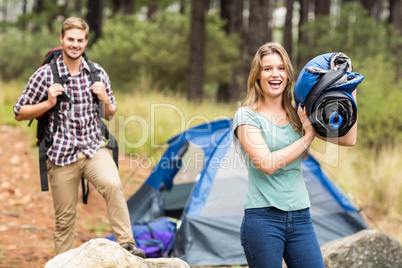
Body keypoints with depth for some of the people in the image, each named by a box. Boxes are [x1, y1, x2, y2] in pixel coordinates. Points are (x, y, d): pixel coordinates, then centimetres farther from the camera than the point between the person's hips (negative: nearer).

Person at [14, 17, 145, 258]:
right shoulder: (45, 75, -5)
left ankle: (126, 245, -23)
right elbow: (20, 113, 1)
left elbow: (110, 115, 16)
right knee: (65, 217, 4)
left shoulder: (98, 73, 4)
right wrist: (48, 104, -16)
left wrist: (105, 99, -7)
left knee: (113, 184, -28)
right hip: (61, 154, -1)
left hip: (94, 148, 1)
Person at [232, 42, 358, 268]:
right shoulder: (247, 116, -3)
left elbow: (348, 139, 4)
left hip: (301, 218, 5)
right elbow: (267, 164, -17)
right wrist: (308, 135, -10)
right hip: (263, 218, -5)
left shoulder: (299, 114, 11)